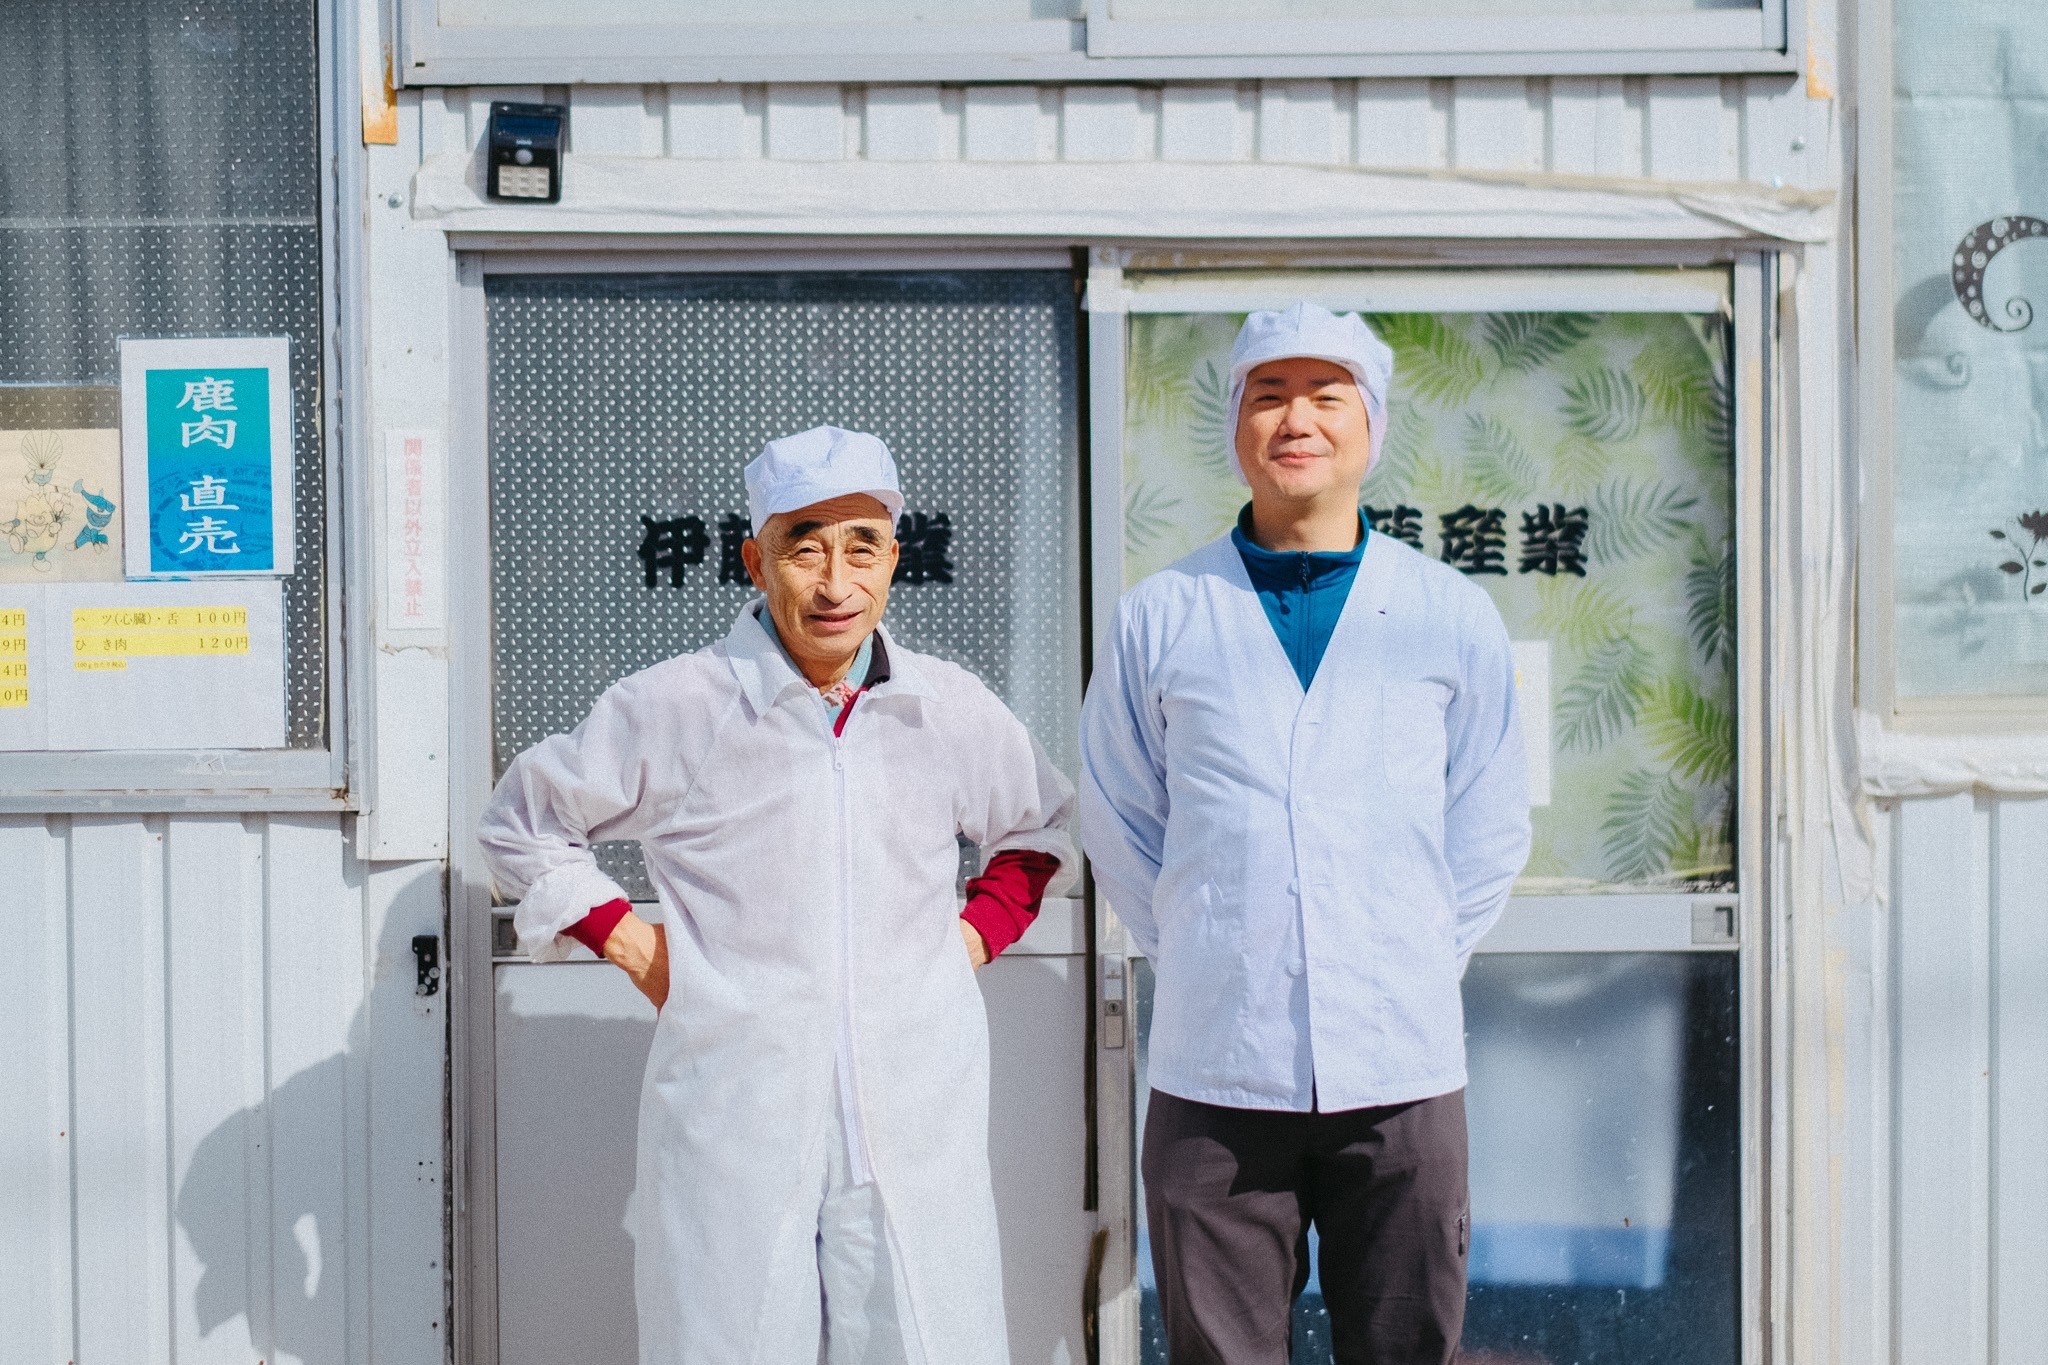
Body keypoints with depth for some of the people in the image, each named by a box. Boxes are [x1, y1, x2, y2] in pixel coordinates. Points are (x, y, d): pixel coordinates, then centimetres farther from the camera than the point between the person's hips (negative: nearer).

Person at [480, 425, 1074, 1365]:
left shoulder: (952, 711, 7)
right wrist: (627, 942, 4)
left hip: (917, 1138, 2)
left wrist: (977, 930, 11)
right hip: (731, 1138, -2)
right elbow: (522, 824, 13)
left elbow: (1041, 828, 26)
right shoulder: (670, 712, -1)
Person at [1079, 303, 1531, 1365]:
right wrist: (1203, 960, 6)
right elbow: (1117, 826, 11)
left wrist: (1415, 970, 8)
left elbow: (1489, 834, 13)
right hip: (1213, 1069, 0)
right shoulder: (1158, 619, 4)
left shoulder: (1454, 618, 6)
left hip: (1404, 1069, 1)